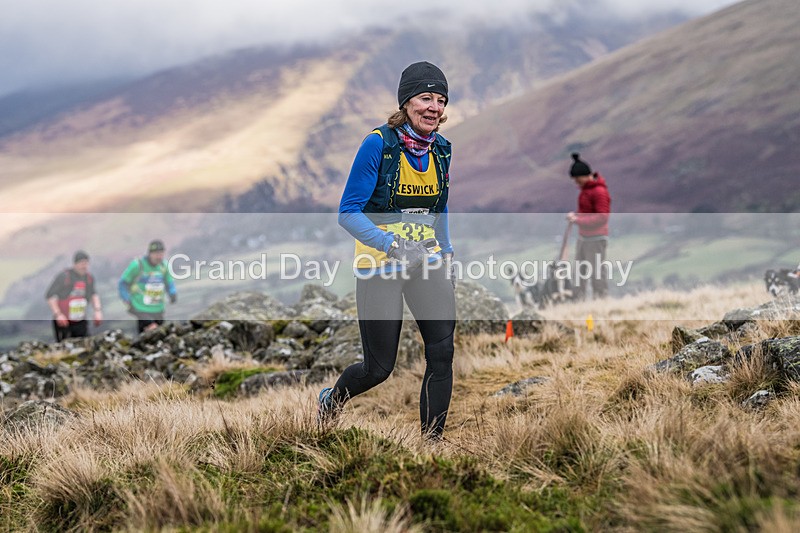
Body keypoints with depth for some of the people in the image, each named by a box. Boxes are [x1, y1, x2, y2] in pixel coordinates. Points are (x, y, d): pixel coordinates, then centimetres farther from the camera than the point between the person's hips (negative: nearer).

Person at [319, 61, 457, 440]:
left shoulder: (441, 149, 4)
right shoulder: (378, 144, -14)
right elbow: (348, 212, -15)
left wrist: (447, 257, 17)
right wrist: (392, 244, -28)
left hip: (427, 263, 5)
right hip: (380, 266, -5)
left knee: (442, 351, -10)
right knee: (379, 367, 3)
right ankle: (332, 400, 36)